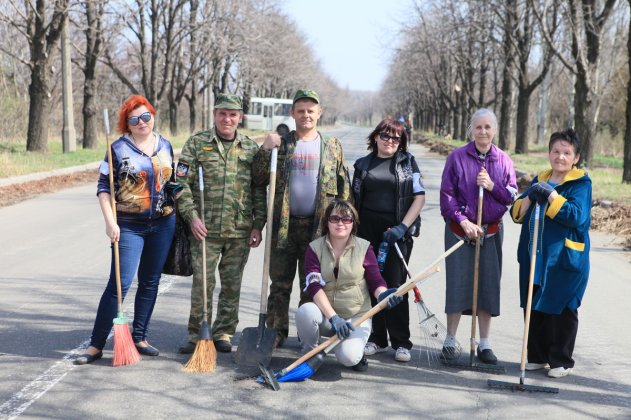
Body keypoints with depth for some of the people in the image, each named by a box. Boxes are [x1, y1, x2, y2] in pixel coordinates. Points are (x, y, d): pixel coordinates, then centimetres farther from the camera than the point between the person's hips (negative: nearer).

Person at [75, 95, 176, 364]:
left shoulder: (165, 145, 7)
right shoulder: (119, 148, -6)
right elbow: (103, 187, -6)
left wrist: (178, 213, 13)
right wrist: (110, 221, -15)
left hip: (163, 224, 5)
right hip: (129, 226, -5)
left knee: (150, 282, 10)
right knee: (119, 284, -8)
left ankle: (139, 338, 21)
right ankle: (96, 344, -1)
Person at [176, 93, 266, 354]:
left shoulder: (251, 148, 8)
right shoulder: (196, 144, 2)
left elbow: (259, 189, 9)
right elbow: (182, 183, -1)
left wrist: (258, 225, 2)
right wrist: (192, 216, -11)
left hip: (240, 232, 2)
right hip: (205, 230, -2)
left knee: (232, 286, 9)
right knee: (202, 284, 2)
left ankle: (223, 334, 20)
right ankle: (197, 335, 14)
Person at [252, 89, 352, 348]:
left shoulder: (332, 147, 7)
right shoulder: (281, 144, 5)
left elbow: (344, 187, 8)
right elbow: (259, 179, 1)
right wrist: (265, 150, -12)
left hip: (318, 226, 0)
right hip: (284, 225, 0)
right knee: (280, 283, 5)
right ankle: (276, 332, 14)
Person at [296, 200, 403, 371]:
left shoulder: (364, 248, 0)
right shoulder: (315, 248, -2)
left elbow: (376, 281, 1)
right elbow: (314, 287, -13)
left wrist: (382, 294, -25)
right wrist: (333, 317, -26)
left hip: (356, 316, -1)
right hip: (325, 315, 1)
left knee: (348, 357, -29)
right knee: (305, 311, -33)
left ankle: (356, 351, 10)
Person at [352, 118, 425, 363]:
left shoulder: (407, 161, 6)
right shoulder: (362, 165, 11)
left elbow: (419, 197, -1)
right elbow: (354, 200, 16)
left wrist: (402, 227, -11)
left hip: (398, 231, -2)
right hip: (368, 230, 3)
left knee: (395, 285, -4)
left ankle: (401, 342, 3)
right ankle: (377, 338, 16)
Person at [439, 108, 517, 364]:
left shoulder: (503, 160, 4)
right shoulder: (457, 157, -3)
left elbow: (512, 196, 4)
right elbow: (446, 194, -4)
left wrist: (492, 186, -14)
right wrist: (464, 221, -12)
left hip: (491, 231, 2)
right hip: (460, 230, -2)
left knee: (489, 285, 4)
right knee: (457, 283, 0)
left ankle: (485, 344, 15)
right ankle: (450, 341, 13)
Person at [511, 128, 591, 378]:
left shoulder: (580, 184, -6)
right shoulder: (540, 180, 13)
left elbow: (577, 216, -21)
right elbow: (517, 214, 9)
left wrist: (551, 195, -22)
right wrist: (530, 197, -10)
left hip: (565, 260, -6)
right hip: (534, 258, 6)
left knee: (562, 311, 3)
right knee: (534, 308, 12)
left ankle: (561, 361, 15)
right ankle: (537, 356, 25)